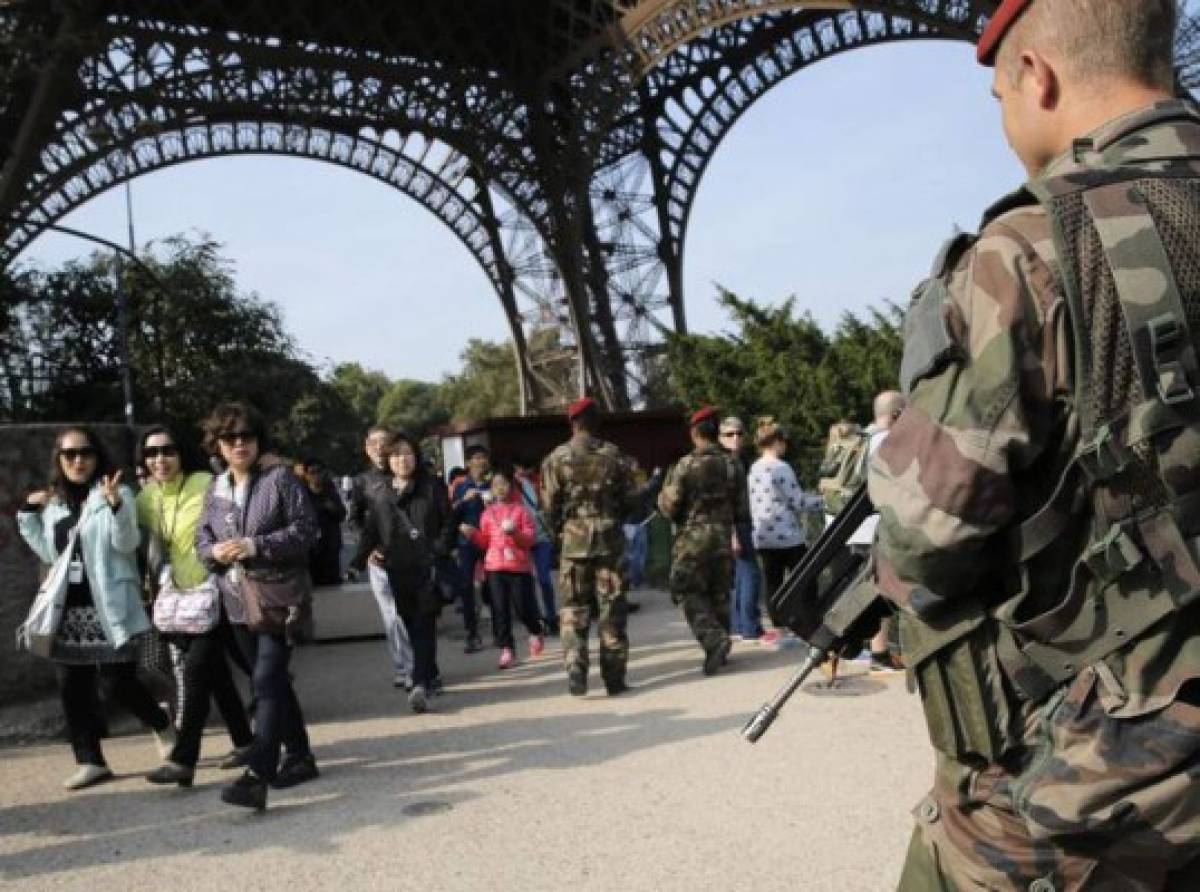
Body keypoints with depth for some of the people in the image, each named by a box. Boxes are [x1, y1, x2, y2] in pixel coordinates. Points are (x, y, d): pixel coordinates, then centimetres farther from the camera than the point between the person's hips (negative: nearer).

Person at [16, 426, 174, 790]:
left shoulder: (115, 493, -4)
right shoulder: (54, 502, 14)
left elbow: (126, 544, -15)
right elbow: (49, 553, 20)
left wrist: (116, 505, -31)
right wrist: (28, 513, 13)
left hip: (108, 607, -6)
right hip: (69, 608, 6)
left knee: (118, 682, -6)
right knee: (72, 688, 6)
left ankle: (162, 725, 21)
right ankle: (91, 761, 15)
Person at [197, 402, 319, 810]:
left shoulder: (280, 477, -6)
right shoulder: (215, 488, 11)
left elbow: (306, 529, -11)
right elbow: (201, 539, 15)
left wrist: (256, 546, -20)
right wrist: (215, 551, -9)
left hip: (280, 597, -7)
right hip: (241, 601, 7)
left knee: (267, 683, -14)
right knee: (274, 682, 16)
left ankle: (256, 775, -17)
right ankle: (300, 756, 29)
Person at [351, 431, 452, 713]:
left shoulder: (432, 487, 3)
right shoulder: (377, 491, 10)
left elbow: (448, 523, 2)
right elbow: (371, 528, 12)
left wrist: (438, 551, -11)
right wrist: (364, 554, -3)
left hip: (427, 567, -3)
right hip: (397, 570, 3)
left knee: (424, 625, -10)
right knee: (412, 626, 9)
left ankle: (421, 684, -16)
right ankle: (431, 676, 24)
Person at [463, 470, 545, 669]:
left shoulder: (520, 510, 2)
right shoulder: (488, 513, 11)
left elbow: (531, 538, -3)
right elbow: (484, 541, 12)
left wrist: (515, 533, -20)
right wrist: (473, 534, -5)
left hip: (519, 566, -3)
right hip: (495, 566, 3)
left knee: (523, 607, 0)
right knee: (500, 609, -1)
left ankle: (536, 632, 30)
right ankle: (507, 650, 4)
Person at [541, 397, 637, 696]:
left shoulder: (556, 458, -3)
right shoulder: (614, 455, 0)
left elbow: (550, 505, -2)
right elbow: (629, 499, 3)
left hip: (573, 539, -1)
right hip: (610, 538, 1)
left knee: (573, 608, 7)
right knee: (611, 607, 7)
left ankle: (575, 668, -8)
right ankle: (614, 676, 10)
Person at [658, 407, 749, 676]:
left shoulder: (685, 465, -10)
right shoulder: (732, 465, 4)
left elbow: (670, 508, -10)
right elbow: (741, 511, 7)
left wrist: (662, 498, 12)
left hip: (692, 540, -4)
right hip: (723, 539, 4)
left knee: (691, 595, 1)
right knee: (719, 595, 12)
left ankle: (714, 637, -19)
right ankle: (718, 651, 18)